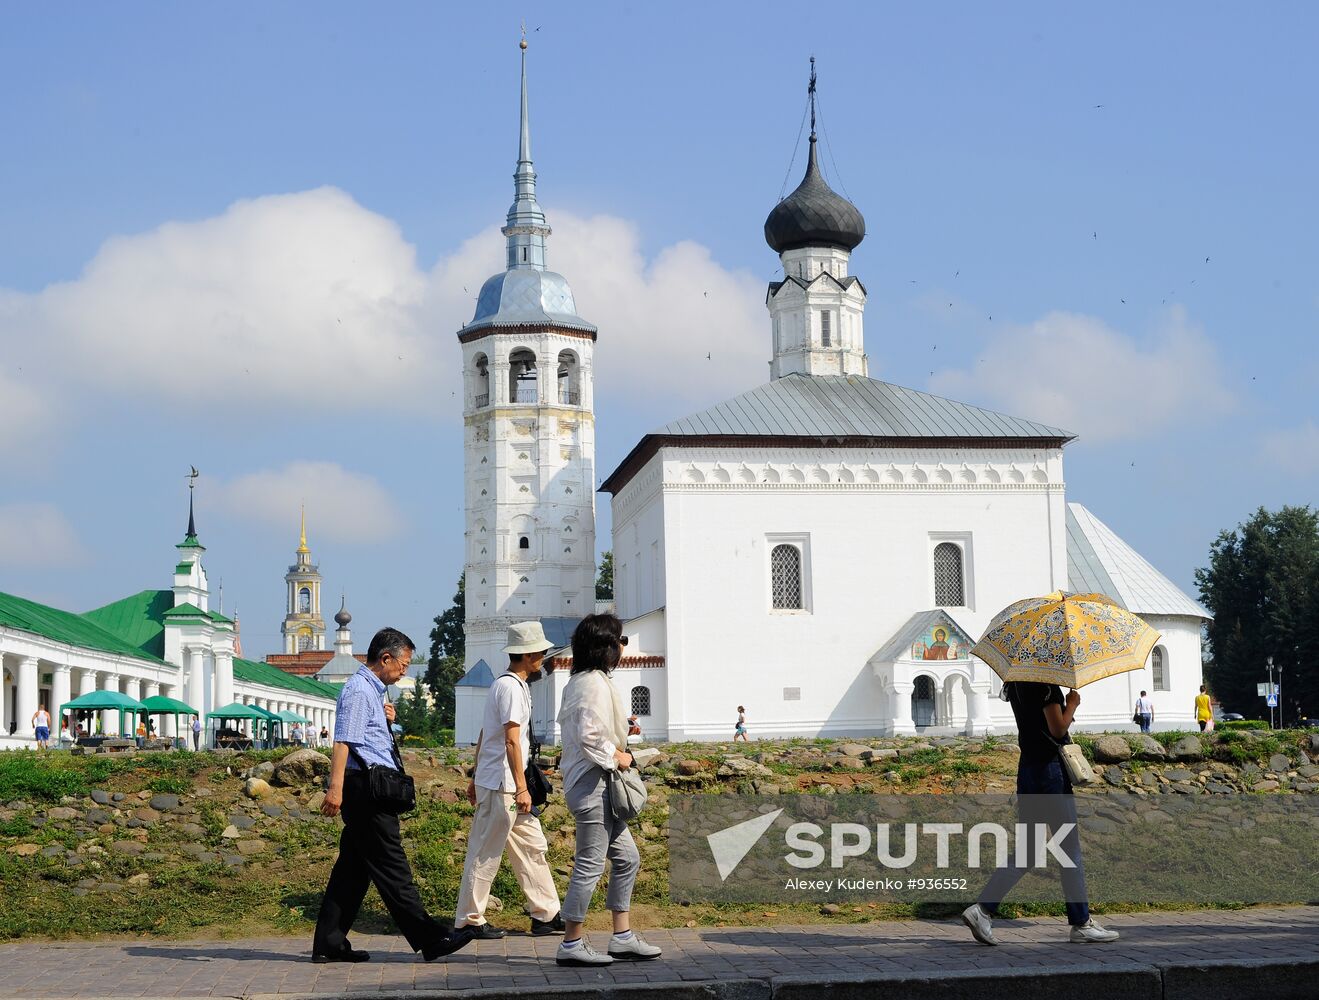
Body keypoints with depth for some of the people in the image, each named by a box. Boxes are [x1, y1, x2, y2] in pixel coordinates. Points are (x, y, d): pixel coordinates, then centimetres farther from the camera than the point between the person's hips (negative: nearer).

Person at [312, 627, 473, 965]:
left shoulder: (373, 691, 20)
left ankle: (329, 944, 12)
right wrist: (335, 788, -27)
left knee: (354, 866, 10)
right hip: (364, 786, -10)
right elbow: (343, 741, -20)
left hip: (369, 789, 10)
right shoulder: (359, 690, -10)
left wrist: (387, 721, 11)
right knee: (391, 867, -8)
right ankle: (430, 939, -8)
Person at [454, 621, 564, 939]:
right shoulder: (512, 687, -15)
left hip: (490, 780, 10)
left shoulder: (504, 684, 16)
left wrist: (475, 777, 23)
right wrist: (521, 788, -22)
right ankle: (469, 920, 5)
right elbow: (511, 741, -21)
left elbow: (484, 735, 20)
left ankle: (546, 915, 15)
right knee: (486, 853, -2)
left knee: (533, 847, 11)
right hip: (501, 785, -10)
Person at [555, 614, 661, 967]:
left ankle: (622, 937, 18)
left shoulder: (580, 681, 15)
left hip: (596, 783, 11)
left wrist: (620, 731, 13)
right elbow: (589, 737, -25)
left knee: (626, 858, 14)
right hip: (593, 783, -11)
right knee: (590, 865, -5)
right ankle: (571, 945, 2)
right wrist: (616, 758, -12)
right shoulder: (595, 683, -17)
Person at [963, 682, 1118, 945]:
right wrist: (1072, 703, -3)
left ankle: (983, 909, 1)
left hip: (1027, 768, 8)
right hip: (1050, 768, -8)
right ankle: (1081, 925, 9)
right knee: (1070, 847, 2)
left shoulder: (1015, 684, 11)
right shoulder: (1046, 685, -16)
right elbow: (1057, 729, -18)